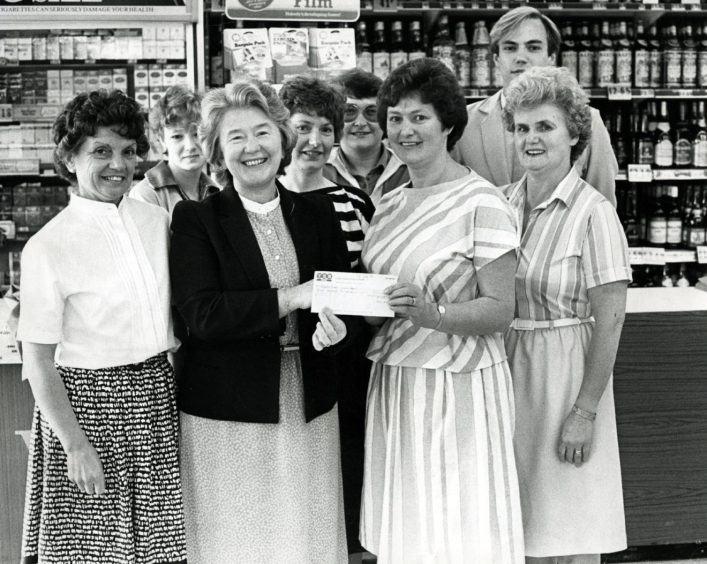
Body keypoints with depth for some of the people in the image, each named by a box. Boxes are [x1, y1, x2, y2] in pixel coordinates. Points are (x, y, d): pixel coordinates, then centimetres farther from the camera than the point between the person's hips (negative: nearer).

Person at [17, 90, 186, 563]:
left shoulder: (158, 221, 4)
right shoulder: (47, 248, -12)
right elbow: (38, 362, -10)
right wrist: (75, 445, -14)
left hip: (157, 395, 5)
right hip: (87, 401, -4)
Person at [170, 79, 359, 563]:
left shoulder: (318, 212, 8)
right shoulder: (195, 220, -3)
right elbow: (202, 314, -15)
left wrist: (336, 327, -15)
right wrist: (292, 298, -19)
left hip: (311, 409, 3)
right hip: (227, 414, -3)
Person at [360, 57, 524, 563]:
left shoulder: (482, 203, -11)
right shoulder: (391, 204, 11)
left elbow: (501, 311, -13)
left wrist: (432, 314, -28)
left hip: (458, 387, -6)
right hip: (394, 384, 6)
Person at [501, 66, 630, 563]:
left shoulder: (592, 212, -12)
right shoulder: (503, 204, 4)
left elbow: (609, 321, -13)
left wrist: (585, 411, -15)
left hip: (564, 371, -5)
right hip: (507, 372, 5)